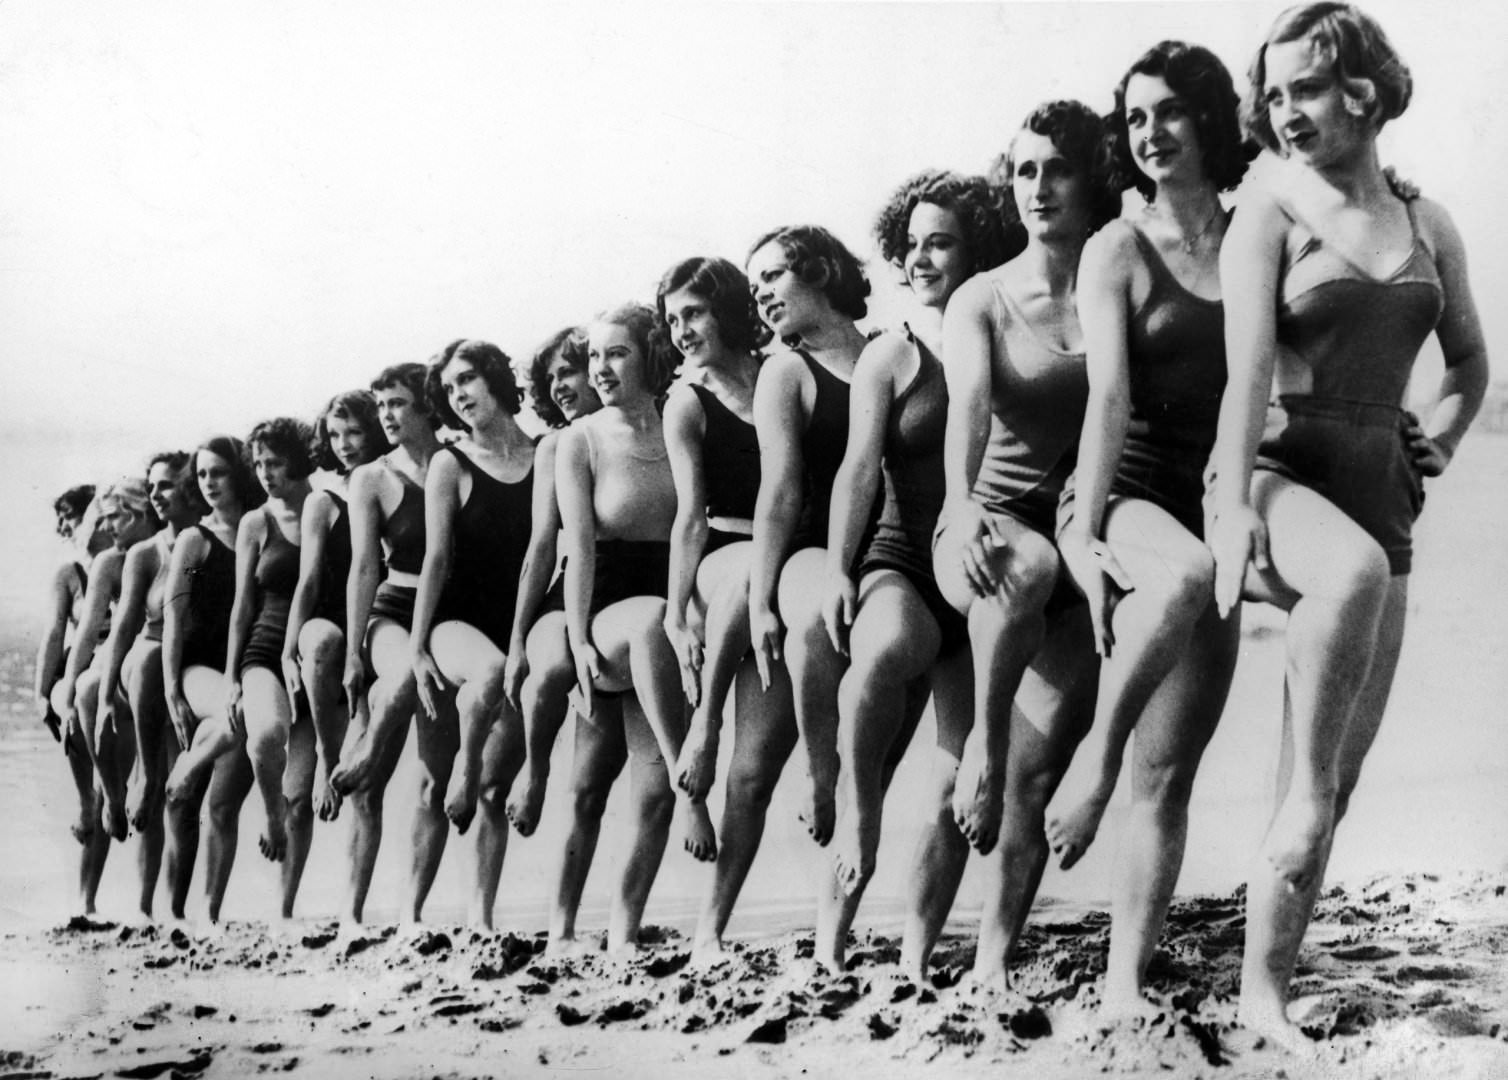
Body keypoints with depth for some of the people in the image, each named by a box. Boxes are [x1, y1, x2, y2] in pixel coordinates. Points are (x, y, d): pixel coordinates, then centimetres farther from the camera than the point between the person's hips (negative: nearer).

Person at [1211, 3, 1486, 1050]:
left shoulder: (1429, 224, 12)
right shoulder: (1271, 212, -1)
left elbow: (1472, 360, 27)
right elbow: (1248, 369, -14)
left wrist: (1440, 437, 9)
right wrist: (1235, 507, -25)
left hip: (1382, 499, 4)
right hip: (1282, 475, -4)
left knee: (1338, 776, 1)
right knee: (1354, 570, -42)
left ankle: (1265, 988, 9)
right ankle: (1307, 788, -27)